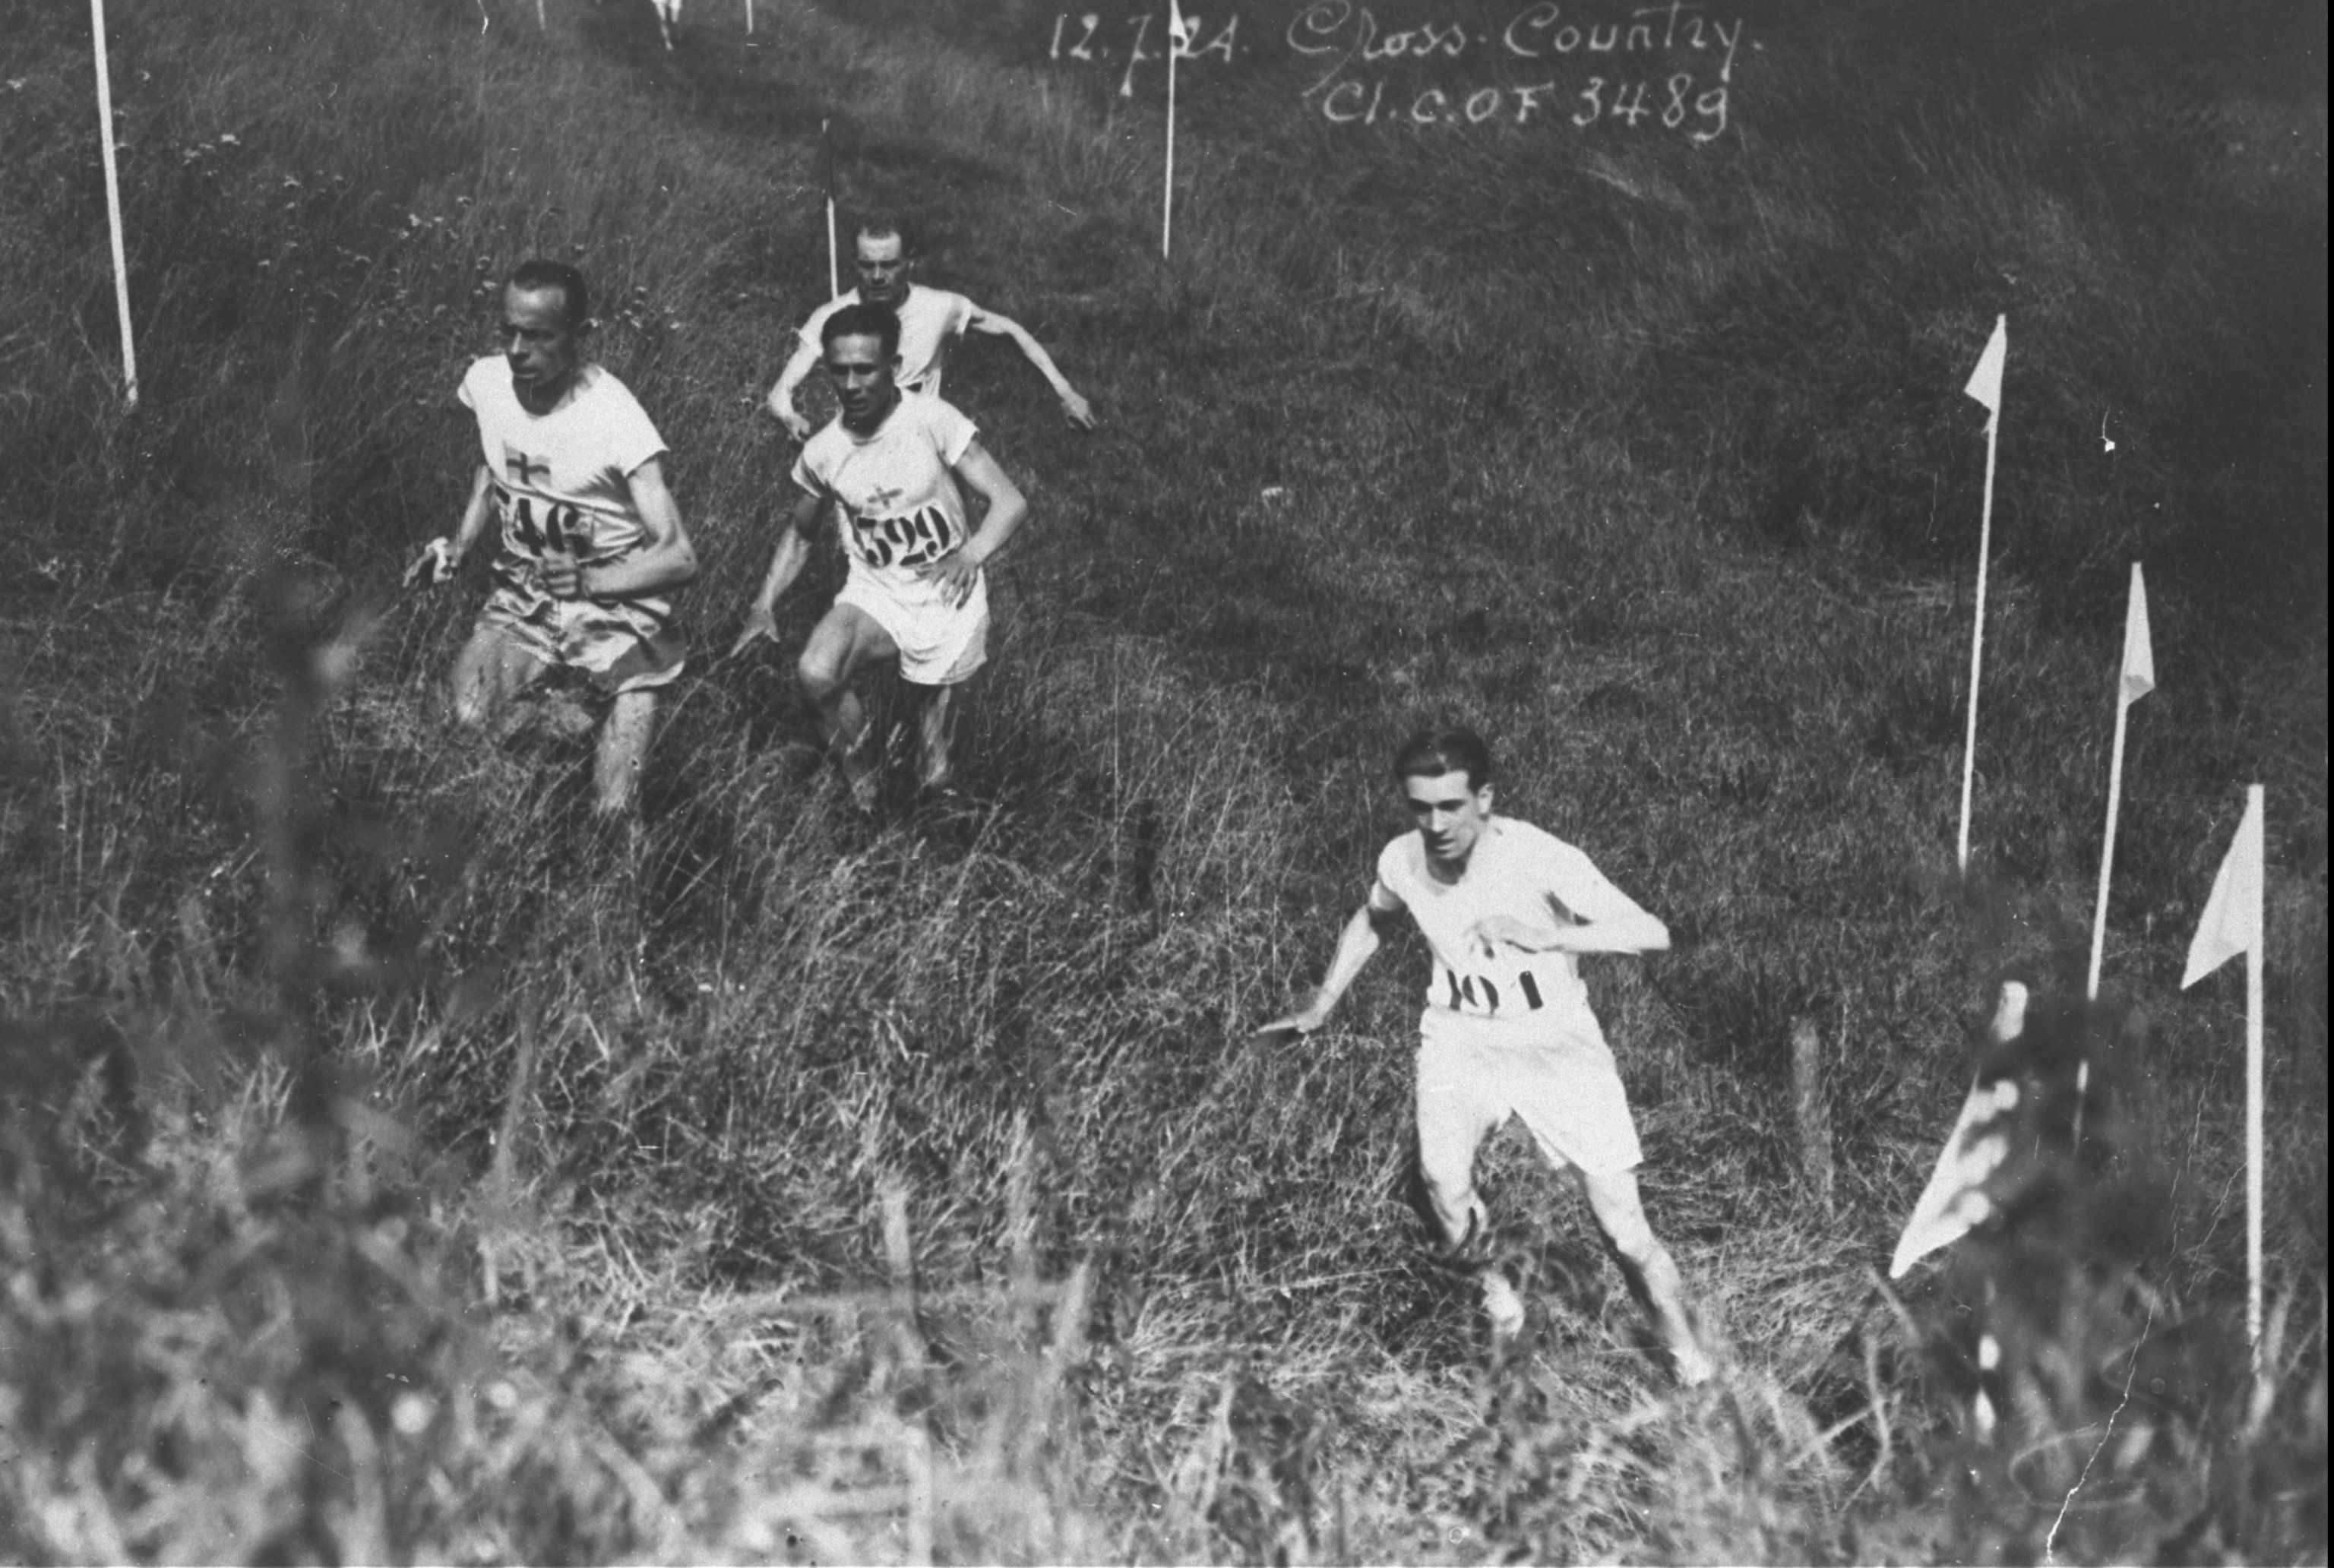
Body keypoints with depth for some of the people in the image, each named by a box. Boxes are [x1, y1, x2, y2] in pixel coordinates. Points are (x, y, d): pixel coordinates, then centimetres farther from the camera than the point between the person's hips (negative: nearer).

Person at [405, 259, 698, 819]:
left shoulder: (614, 419, -21)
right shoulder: (486, 381, -4)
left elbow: (679, 557, -21)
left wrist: (584, 582, -33)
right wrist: (459, 546, 6)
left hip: (615, 604, -5)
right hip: (522, 599, 5)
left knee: (613, 810, -12)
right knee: (467, 725, -22)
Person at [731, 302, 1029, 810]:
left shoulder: (932, 421, -18)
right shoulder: (821, 452, -7)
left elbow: (1010, 501, -19)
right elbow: (799, 534, 11)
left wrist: (971, 555, -38)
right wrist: (764, 606, -1)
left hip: (949, 596, -2)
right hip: (875, 594, 2)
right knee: (816, 673, -28)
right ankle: (860, 774, -2)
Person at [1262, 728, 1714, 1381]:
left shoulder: (1538, 858, -24)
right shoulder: (1402, 862, -10)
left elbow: (1652, 933, -28)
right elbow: (1371, 919, 15)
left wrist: (1546, 938, -39)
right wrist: (1321, 1005, 13)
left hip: (1558, 1040, -3)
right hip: (1460, 1039, 3)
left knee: (1625, 1228, -5)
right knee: (1444, 1180, -24)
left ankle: (1698, 1378, 17)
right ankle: (1498, 1299, 6)